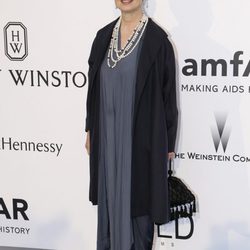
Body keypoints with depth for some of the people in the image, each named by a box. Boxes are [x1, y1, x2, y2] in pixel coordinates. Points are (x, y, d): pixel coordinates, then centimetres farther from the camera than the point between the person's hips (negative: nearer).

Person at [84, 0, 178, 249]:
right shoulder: (103, 36, 6)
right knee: (109, 196, 14)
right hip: (107, 134, 5)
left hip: (141, 135, -5)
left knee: (138, 197, 5)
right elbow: (94, 86, 12)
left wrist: (168, 141, -6)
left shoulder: (156, 38, -10)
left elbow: (168, 92, -7)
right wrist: (90, 128, 12)